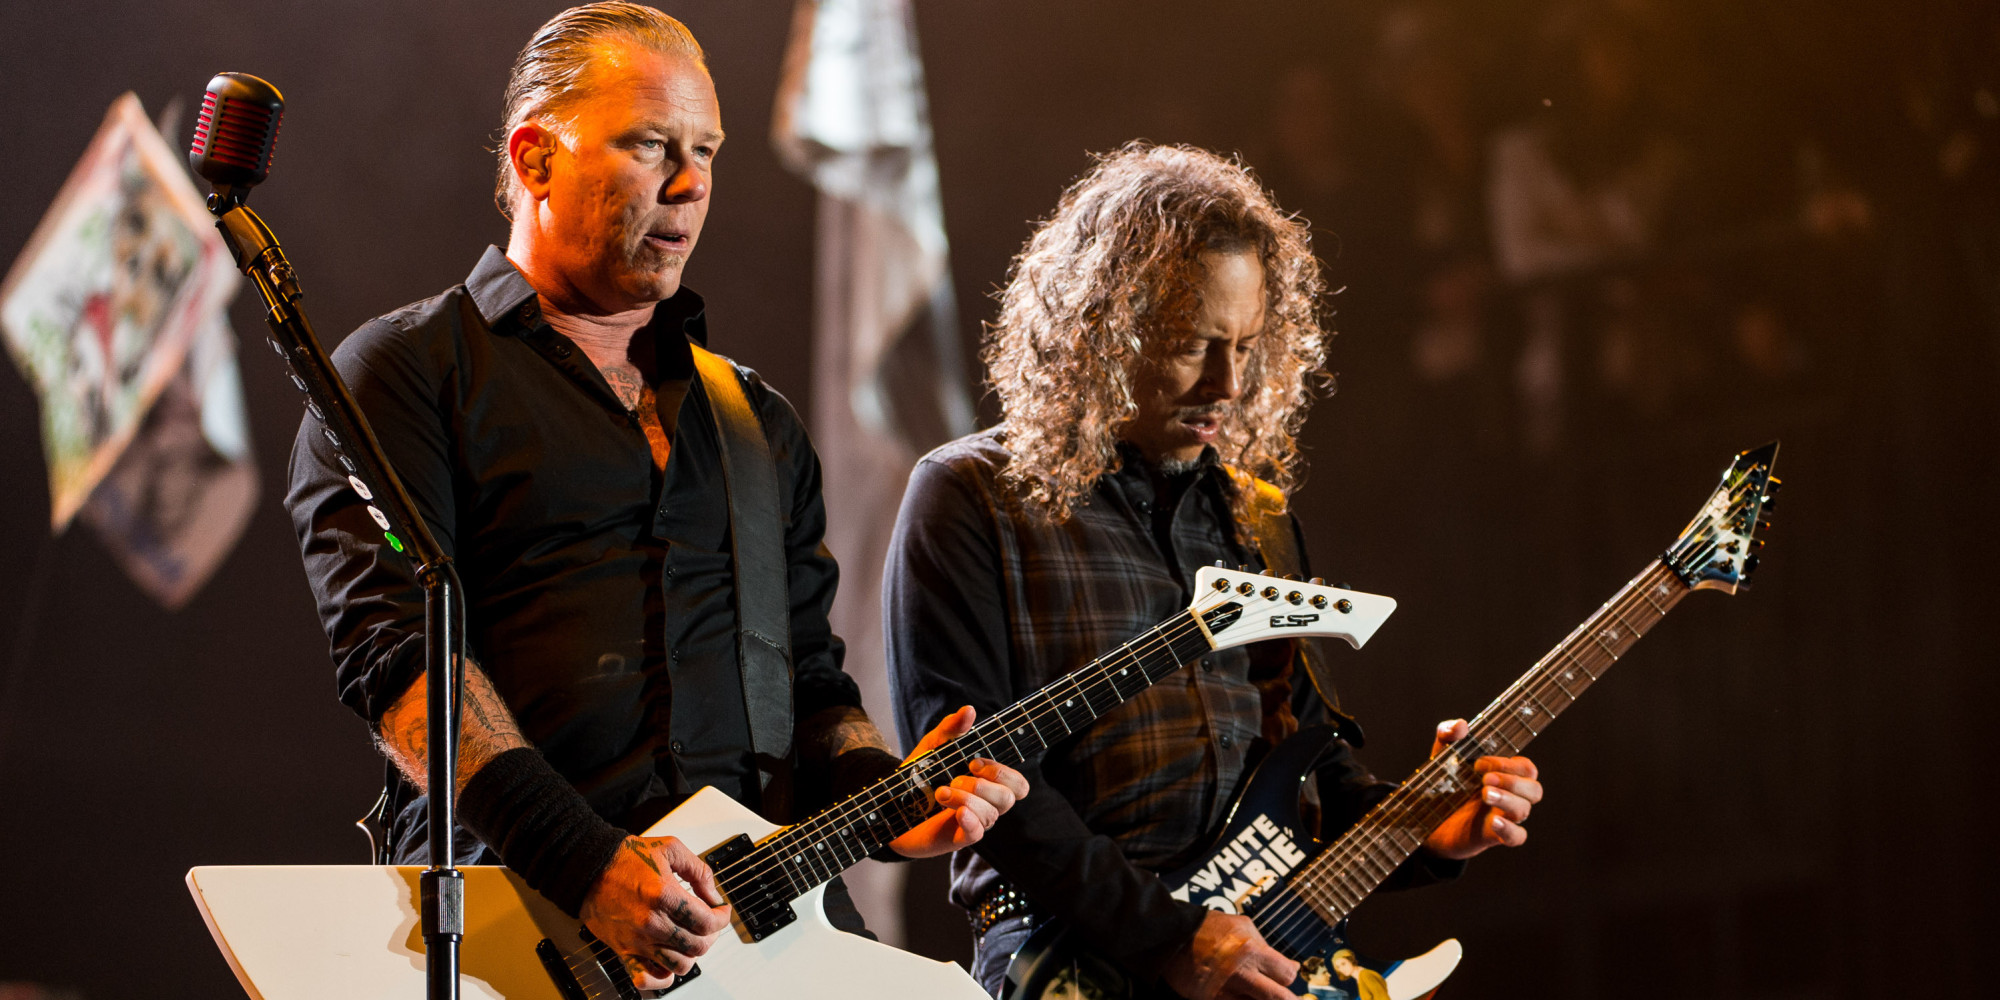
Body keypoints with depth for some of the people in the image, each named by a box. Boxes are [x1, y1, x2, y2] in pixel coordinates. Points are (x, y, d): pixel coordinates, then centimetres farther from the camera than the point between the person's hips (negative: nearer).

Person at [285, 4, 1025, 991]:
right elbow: (393, 644, -7)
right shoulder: (404, 371, 6)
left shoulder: (759, 420, 26)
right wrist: (586, 862, -19)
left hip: (758, 909, 5)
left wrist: (882, 796, 4)